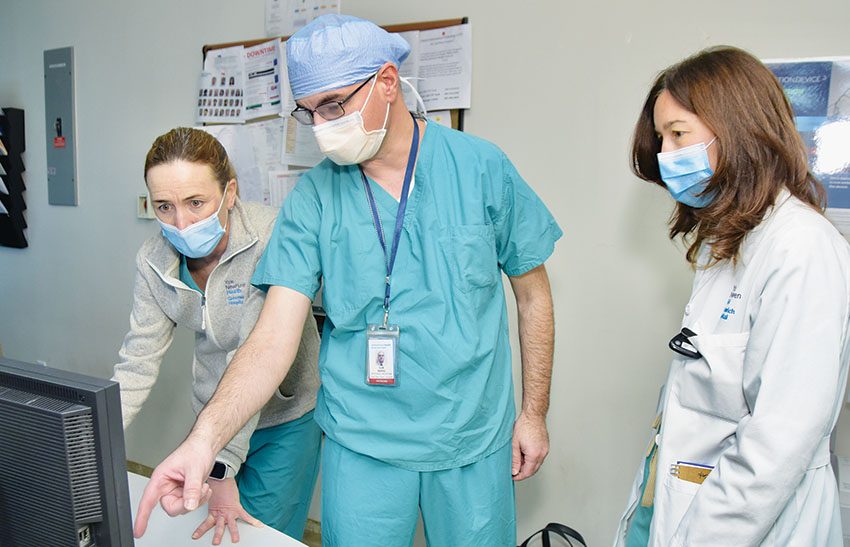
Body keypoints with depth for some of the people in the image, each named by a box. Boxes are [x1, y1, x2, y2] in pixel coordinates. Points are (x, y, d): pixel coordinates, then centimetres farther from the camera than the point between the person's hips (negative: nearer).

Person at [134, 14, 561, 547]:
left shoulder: (481, 167, -8)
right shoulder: (312, 198, -7)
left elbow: (533, 293, 1)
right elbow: (275, 336, -13)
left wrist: (534, 412, 2)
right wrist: (205, 438, -27)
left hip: (474, 442, 1)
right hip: (361, 447, 0)